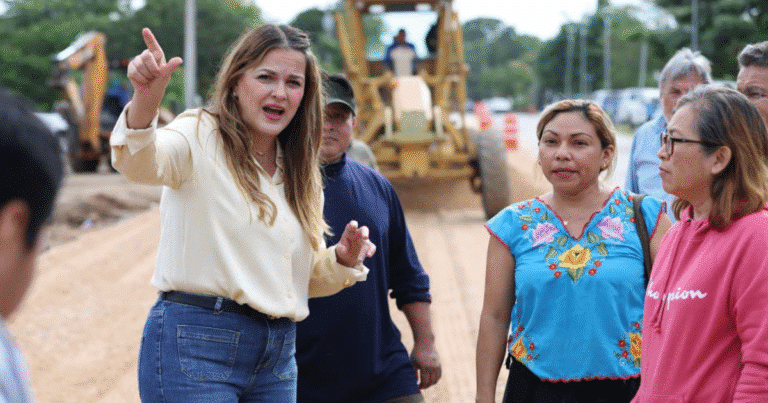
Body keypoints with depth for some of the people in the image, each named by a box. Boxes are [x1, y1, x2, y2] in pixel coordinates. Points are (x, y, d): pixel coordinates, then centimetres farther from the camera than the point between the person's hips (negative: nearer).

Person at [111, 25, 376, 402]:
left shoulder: (300, 174, 14)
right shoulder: (200, 135, -5)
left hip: (277, 355, 7)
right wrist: (145, 99, -48)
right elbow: (140, 162, -28)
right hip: (196, 344, -6)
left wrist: (341, 260, 0)